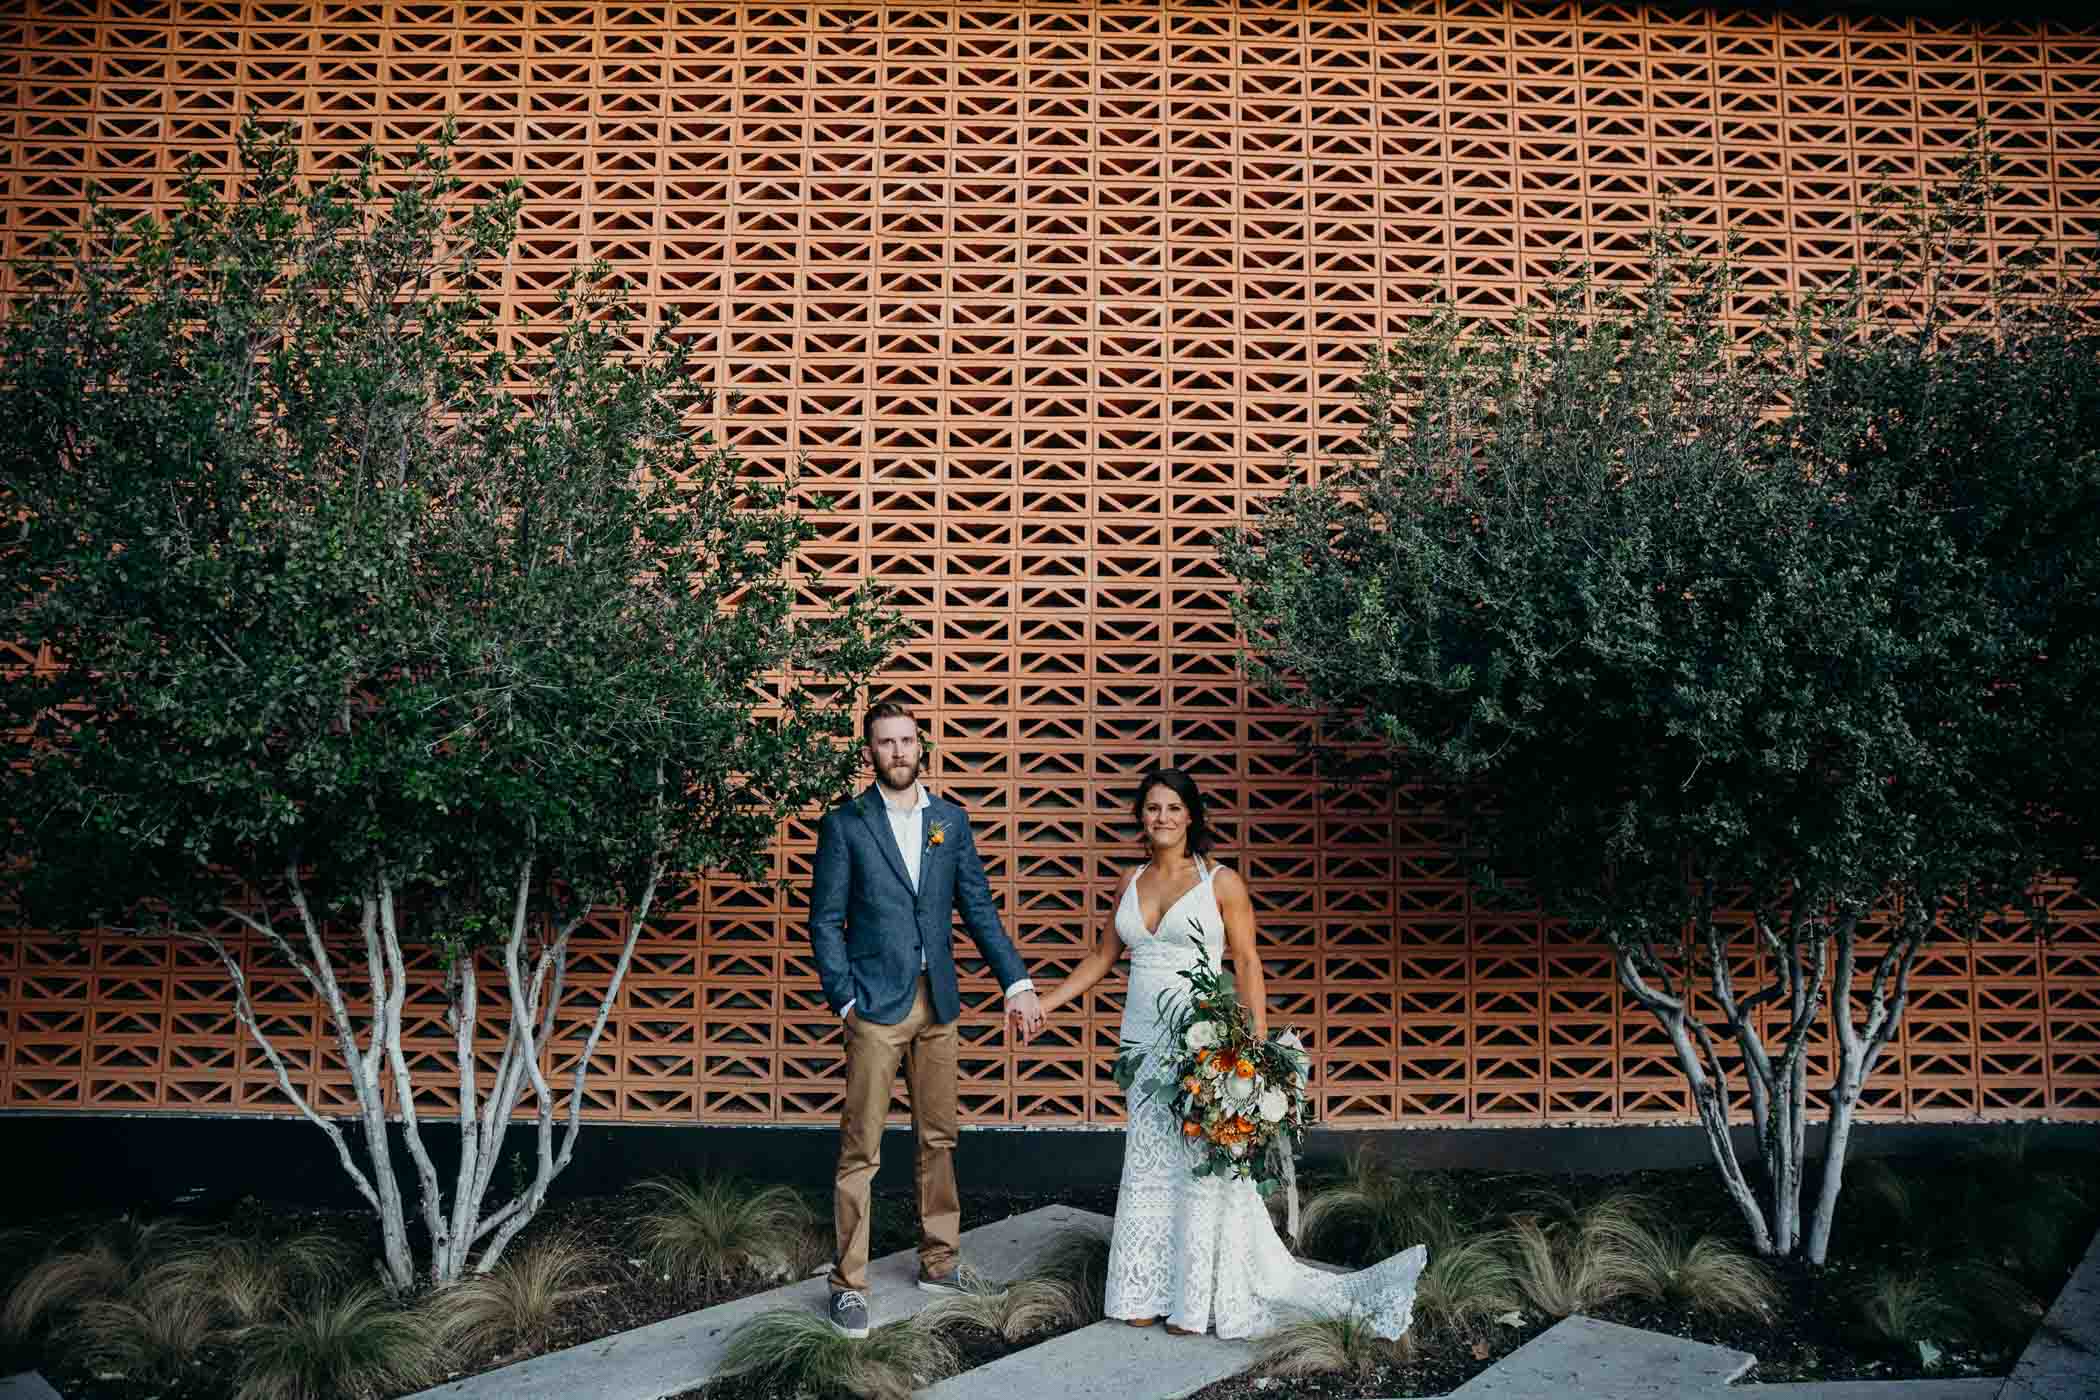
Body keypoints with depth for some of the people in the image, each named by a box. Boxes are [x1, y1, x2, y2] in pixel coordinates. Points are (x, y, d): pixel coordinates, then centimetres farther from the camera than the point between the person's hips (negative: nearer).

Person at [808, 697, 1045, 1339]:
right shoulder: (845, 823, -3)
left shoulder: (951, 820, 8)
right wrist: (844, 1000, -11)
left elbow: (978, 908, 8)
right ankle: (849, 1284, 10)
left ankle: (939, 1262, 27)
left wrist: (1017, 981, 0)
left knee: (938, 1138, 13)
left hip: (937, 1003, 4)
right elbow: (825, 920, -3)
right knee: (860, 1148, 0)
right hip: (876, 1004, -4)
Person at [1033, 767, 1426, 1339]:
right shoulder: (1132, 883, 10)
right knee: (1148, 1167, 10)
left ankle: (1194, 1298, 13)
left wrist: (1259, 1041, -14)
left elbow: (1247, 964, -5)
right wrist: (1044, 1002, 12)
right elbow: (1102, 958, 17)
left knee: (1201, 1168, 1)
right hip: (1143, 1044, 5)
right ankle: (1147, 1292, 21)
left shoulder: (1221, 882, -4)